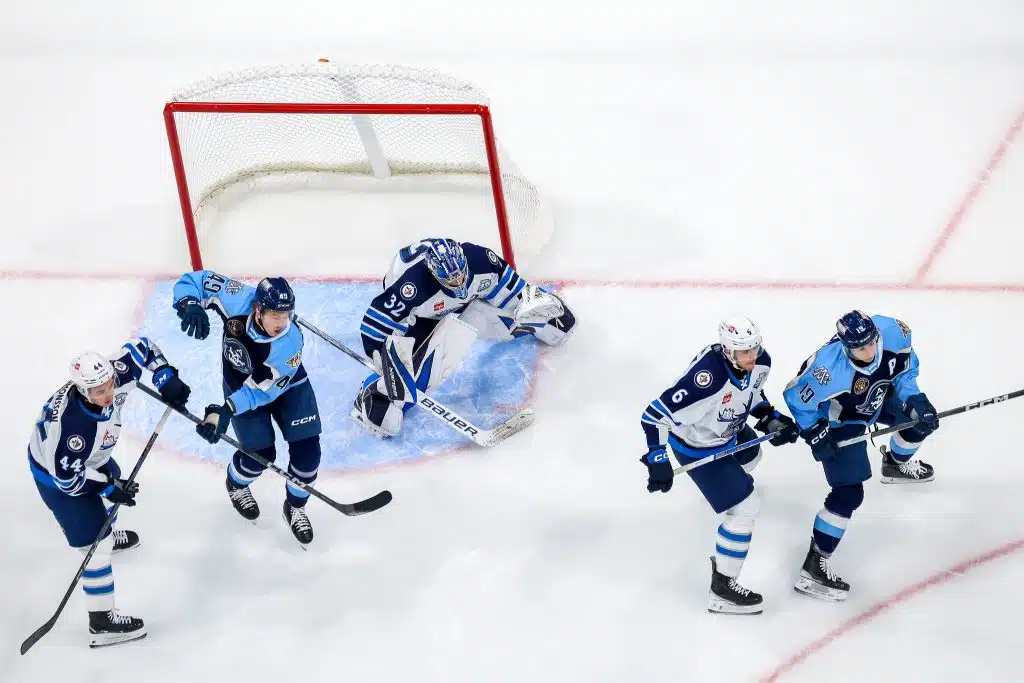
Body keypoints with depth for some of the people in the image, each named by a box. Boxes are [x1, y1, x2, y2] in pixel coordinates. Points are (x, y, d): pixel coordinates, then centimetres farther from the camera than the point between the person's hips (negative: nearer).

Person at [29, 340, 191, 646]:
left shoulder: (115, 374, -28)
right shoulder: (68, 423, -45)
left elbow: (141, 347, -9)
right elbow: (68, 477, -32)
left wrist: (167, 378, -19)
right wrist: (108, 487, -26)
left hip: (91, 459, 8)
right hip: (57, 476, -8)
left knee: (112, 484, 35)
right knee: (96, 544, -5)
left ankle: (104, 533, 70)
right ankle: (102, 623, 7)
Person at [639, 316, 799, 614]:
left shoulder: (759, 362, -19)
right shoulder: (707, 379, -43)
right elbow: (655, 415, -39)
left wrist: (770, 418, -5)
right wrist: (658, 460, -41)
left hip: (729, 431, 8)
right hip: (698, 448, -8)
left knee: (750, 455, 38)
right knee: (745, 508, -9)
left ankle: (733, 479, 77)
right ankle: (722, 589, 3)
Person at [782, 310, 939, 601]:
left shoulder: (892, 332, -29)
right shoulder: (828, 367, -43)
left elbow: (905, 367, -6)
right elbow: (796, 398, -25)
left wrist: (914, 399, -12)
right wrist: (816, 435, -21)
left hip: (878, 397, 6)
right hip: (839, 420, -6)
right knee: (849, 493, -13)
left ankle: (897, 463, 52)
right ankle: (815, 564, -3)